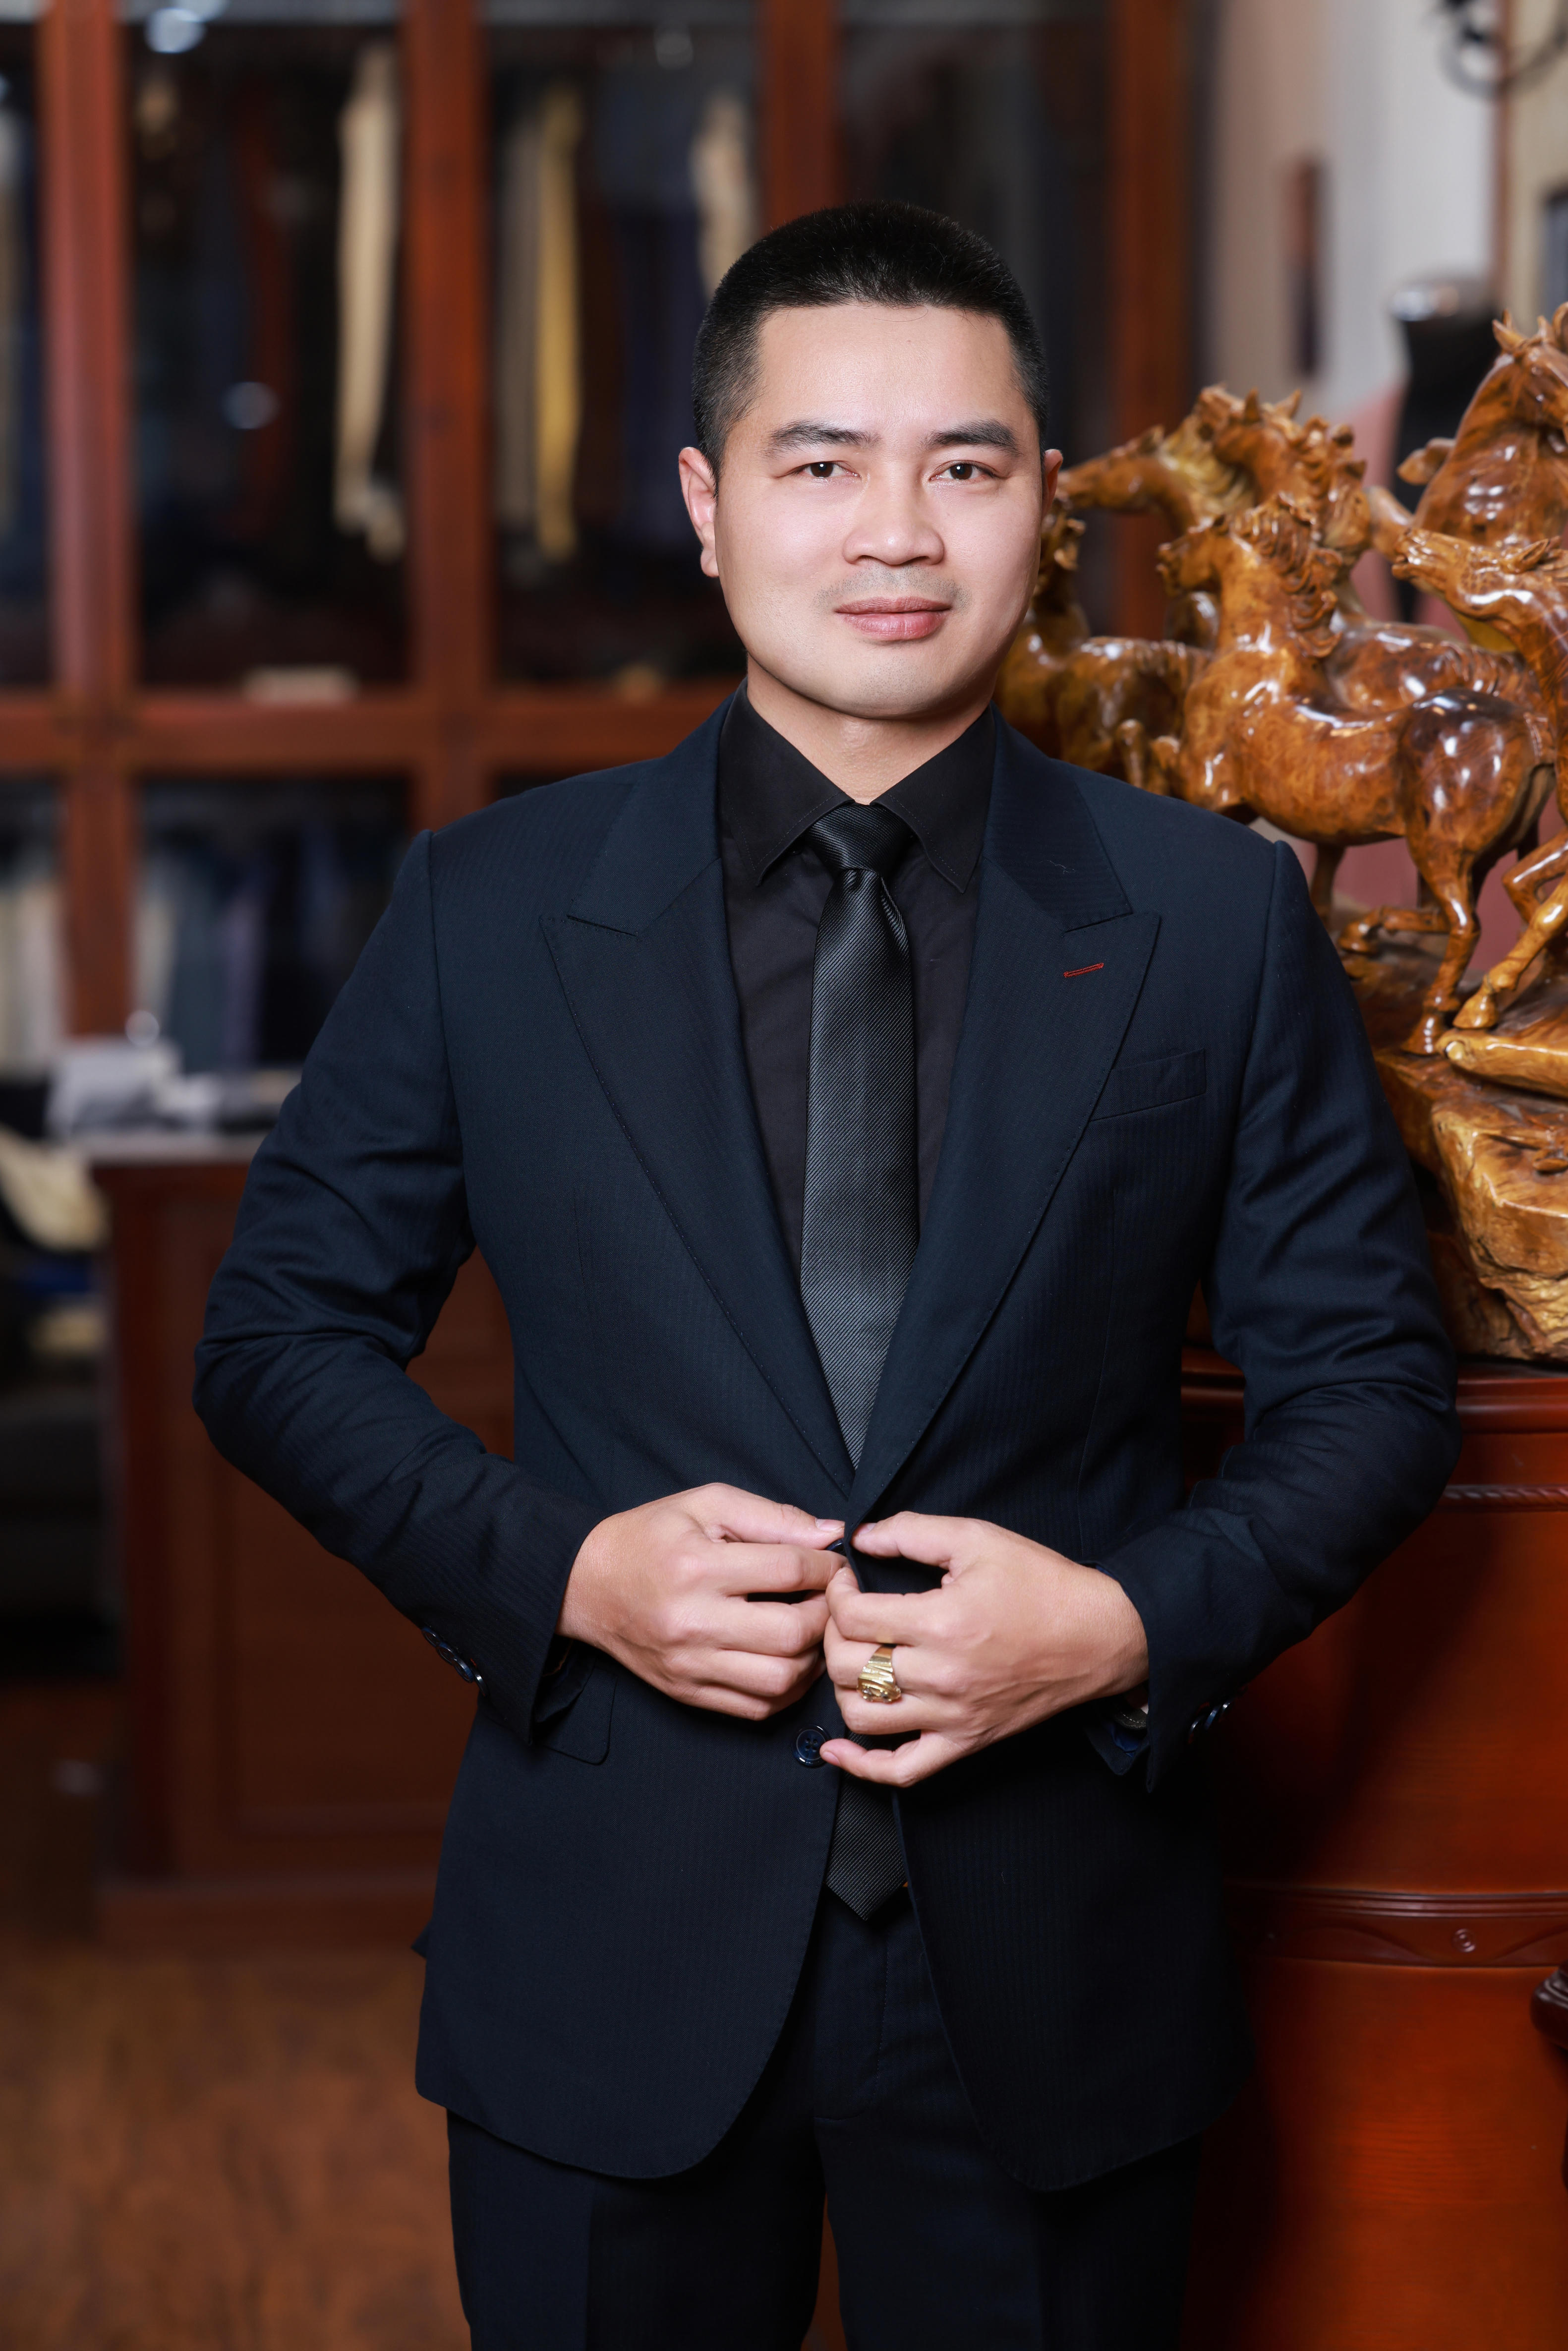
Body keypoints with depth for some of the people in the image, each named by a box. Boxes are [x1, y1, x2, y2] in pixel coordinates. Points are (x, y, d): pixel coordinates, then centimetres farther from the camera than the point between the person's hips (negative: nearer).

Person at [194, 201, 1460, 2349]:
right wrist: (562, 1569, -12)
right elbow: (285, 1331, 4)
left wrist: (1131, 1619, -14)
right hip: (612, 1957, 0)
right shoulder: (493, 909, 0)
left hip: (1054, 1972, 0)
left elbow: (1369, 1383, 3)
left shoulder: (1220, 922, 0)